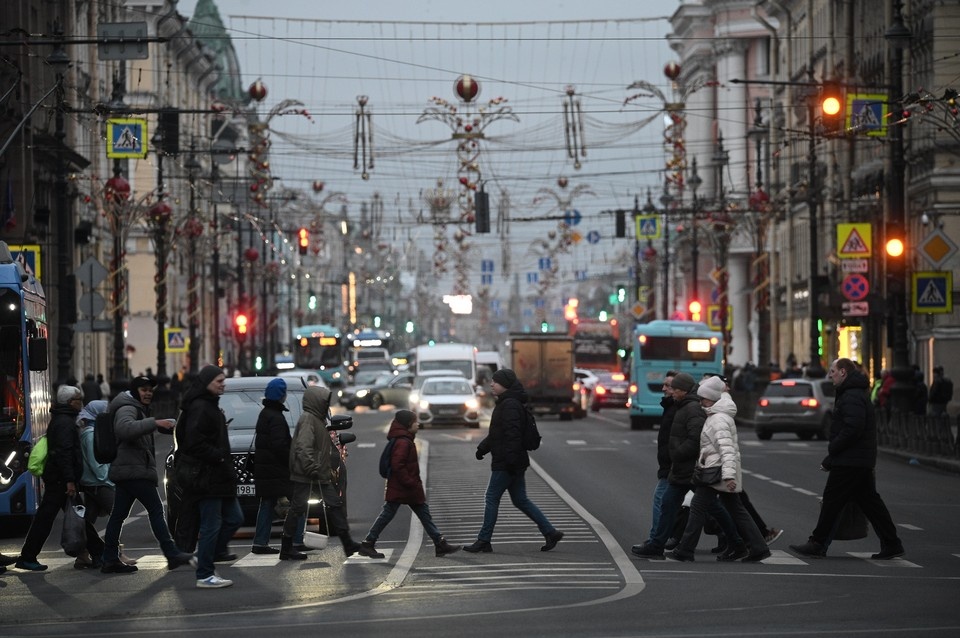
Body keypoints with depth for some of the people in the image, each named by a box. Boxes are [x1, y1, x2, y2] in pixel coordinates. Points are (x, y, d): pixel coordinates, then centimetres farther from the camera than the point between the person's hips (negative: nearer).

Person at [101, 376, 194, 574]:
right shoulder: (127, 409, -10)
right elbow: (124, 428, -32)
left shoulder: (137, 410, 25)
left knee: (118, 515, 7)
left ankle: (109, 560, 6)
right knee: (156, 510, -10)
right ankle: (172, 554, -12)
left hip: (126, 472, 11)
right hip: (134, 471, -11)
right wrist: (154, 423, -34)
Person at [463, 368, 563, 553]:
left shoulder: (510, 405, -16)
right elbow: (496, 433, 26)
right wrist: (482, 448, 19)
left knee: (492, 498, -3)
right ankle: (550, 533, 11)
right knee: (520, 500, 12)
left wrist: (511, 459, -28)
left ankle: (484, 541, 3)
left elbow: (512, 434, -24)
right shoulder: (504, 404, 17)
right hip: (511, 463, 10)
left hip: (506, 464, -10)